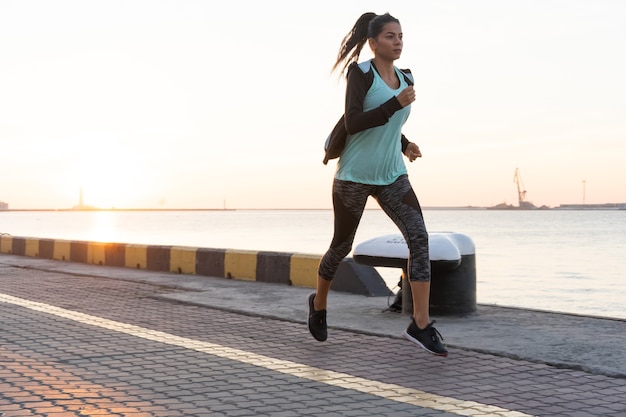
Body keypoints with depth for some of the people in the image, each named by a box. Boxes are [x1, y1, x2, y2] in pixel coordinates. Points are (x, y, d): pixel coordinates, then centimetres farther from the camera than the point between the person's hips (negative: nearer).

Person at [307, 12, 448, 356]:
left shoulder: (404, 78, 8)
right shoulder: (360, 73, -10)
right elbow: (353, 123, -21)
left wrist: (405, 145, 7)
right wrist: (397, 103, -26)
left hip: (392, 176, 5)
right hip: (354, 176, -5)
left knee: (419, 237, -16)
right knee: (342, 246, 9)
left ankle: (420, 324, -16)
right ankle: (318, 303, 38)